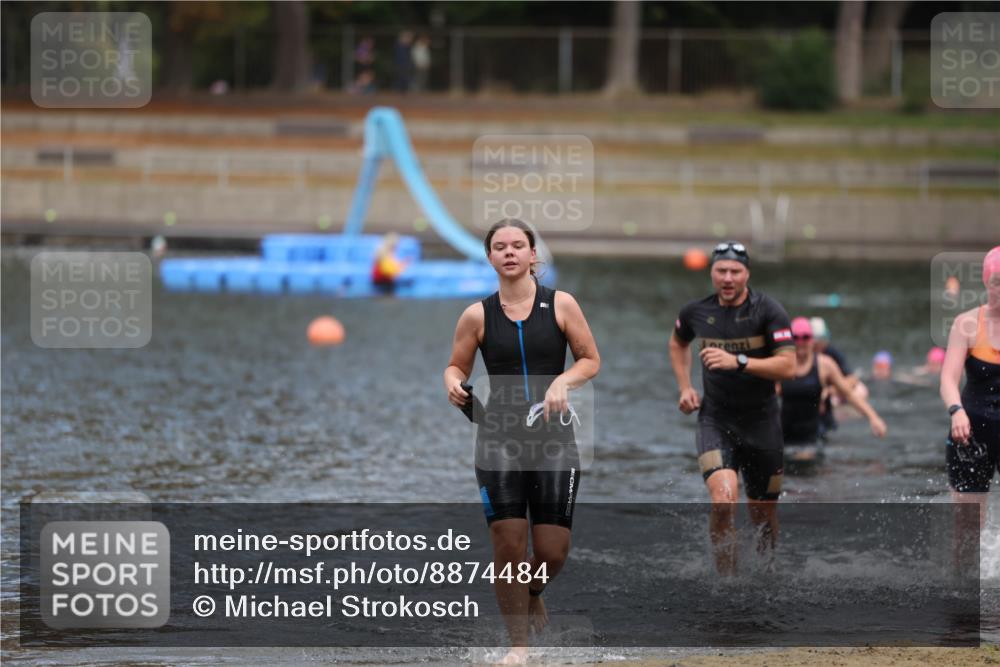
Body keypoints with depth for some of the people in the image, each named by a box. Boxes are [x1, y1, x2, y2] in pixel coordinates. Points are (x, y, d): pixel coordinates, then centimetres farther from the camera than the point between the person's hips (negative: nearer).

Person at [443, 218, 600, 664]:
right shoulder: (478, 315, 1)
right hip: (499, 438, 0)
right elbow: (456, 365, 12)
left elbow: (590, 359, 6)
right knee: (508, 543, -6)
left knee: (552, 551, -2)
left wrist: (562, 382, -13)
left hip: (553, 437, 0)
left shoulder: (560, 305, 0)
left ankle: (533, 594, 34)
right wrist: (453, 384, -11)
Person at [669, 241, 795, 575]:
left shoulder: (768, 311, -10)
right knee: (723, 500, -23)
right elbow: (678, 343, 24)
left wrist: (738, 362, -28)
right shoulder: (696, 312, 0)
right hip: (715, 420, 1)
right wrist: (685, 387, 11)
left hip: (761, 421, -1)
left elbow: (787, 366, -18)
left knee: (763, 515, 11)